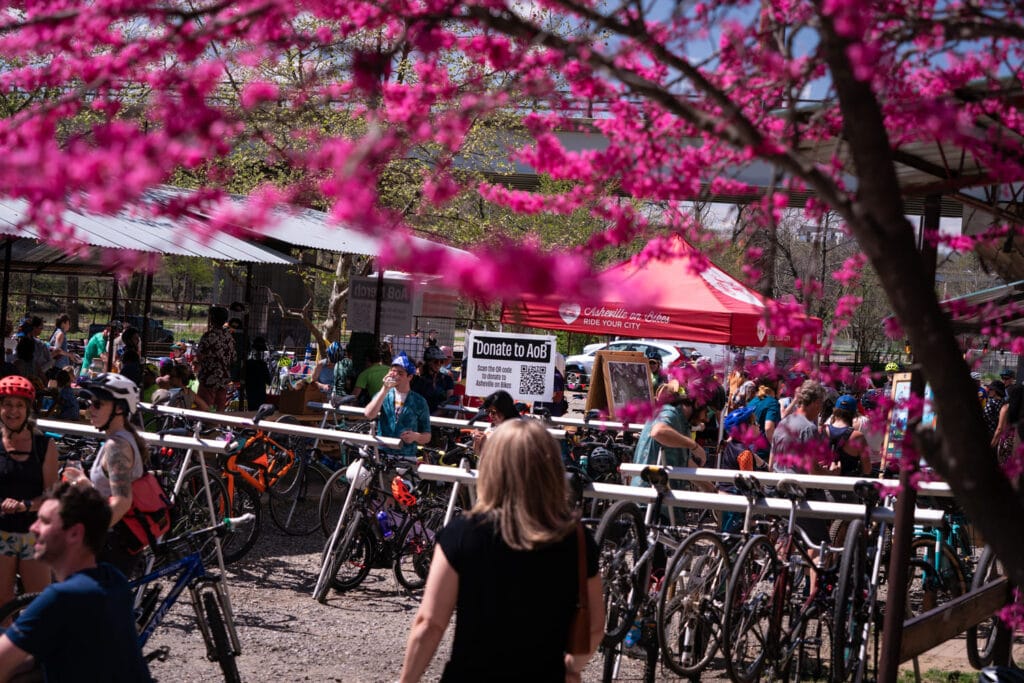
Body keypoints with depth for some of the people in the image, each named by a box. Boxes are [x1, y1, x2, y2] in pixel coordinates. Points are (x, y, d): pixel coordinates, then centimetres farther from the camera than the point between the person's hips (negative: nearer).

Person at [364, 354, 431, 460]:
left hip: (406, 458, -1)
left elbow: (427, 436, 8)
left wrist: (416, 436, -14)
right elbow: (368, 415, -10)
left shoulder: (419, 402, 5)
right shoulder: (382, 395, 10)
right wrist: (385, 389, -14)